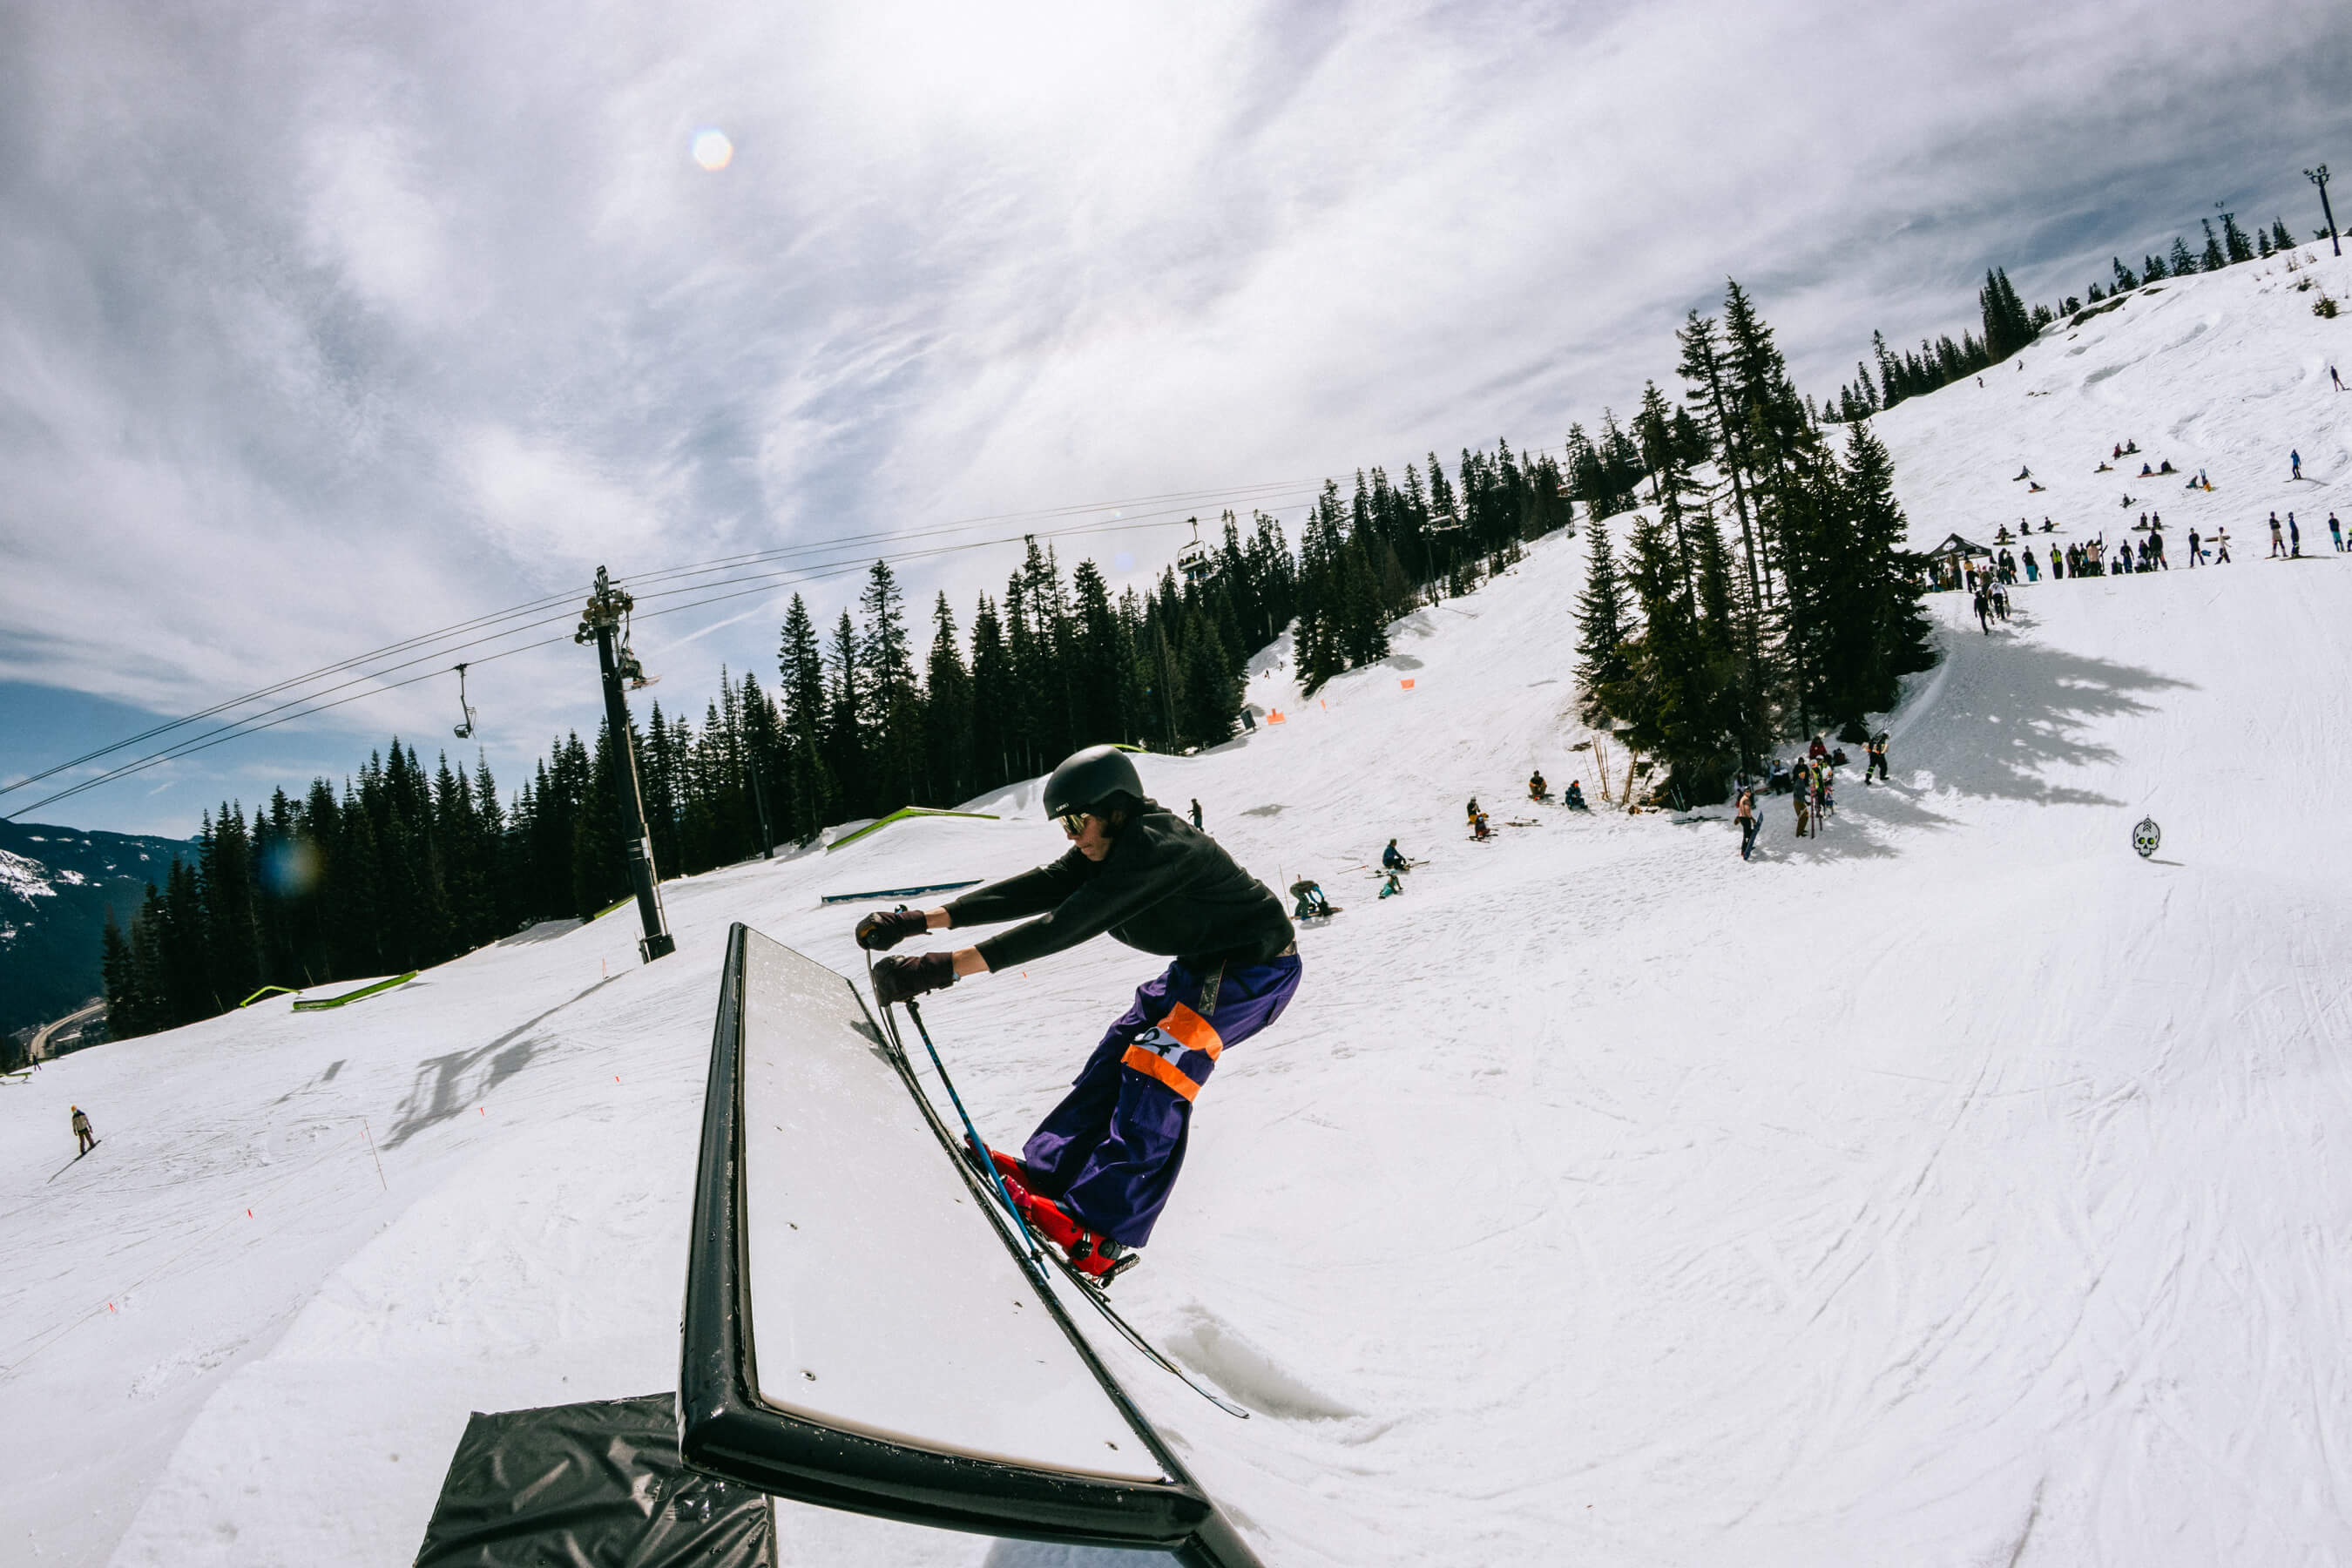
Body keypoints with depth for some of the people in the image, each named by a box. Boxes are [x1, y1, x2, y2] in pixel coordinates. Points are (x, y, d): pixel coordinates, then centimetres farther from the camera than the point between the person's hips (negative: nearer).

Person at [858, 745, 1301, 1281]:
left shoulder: (1160, 848, -32)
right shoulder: (1109, 847, -3)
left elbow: (1066, 926, -38)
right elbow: (1036, 889, -9)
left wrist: (946, 968, -42)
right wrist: (922, 921, -18)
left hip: (1259, 965, -9)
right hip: (1201, 965, 10)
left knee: (1160, 1063, -21)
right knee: (1120, 1051, 2)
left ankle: (1104, 1230, -23)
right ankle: (1048, 1174, 7)